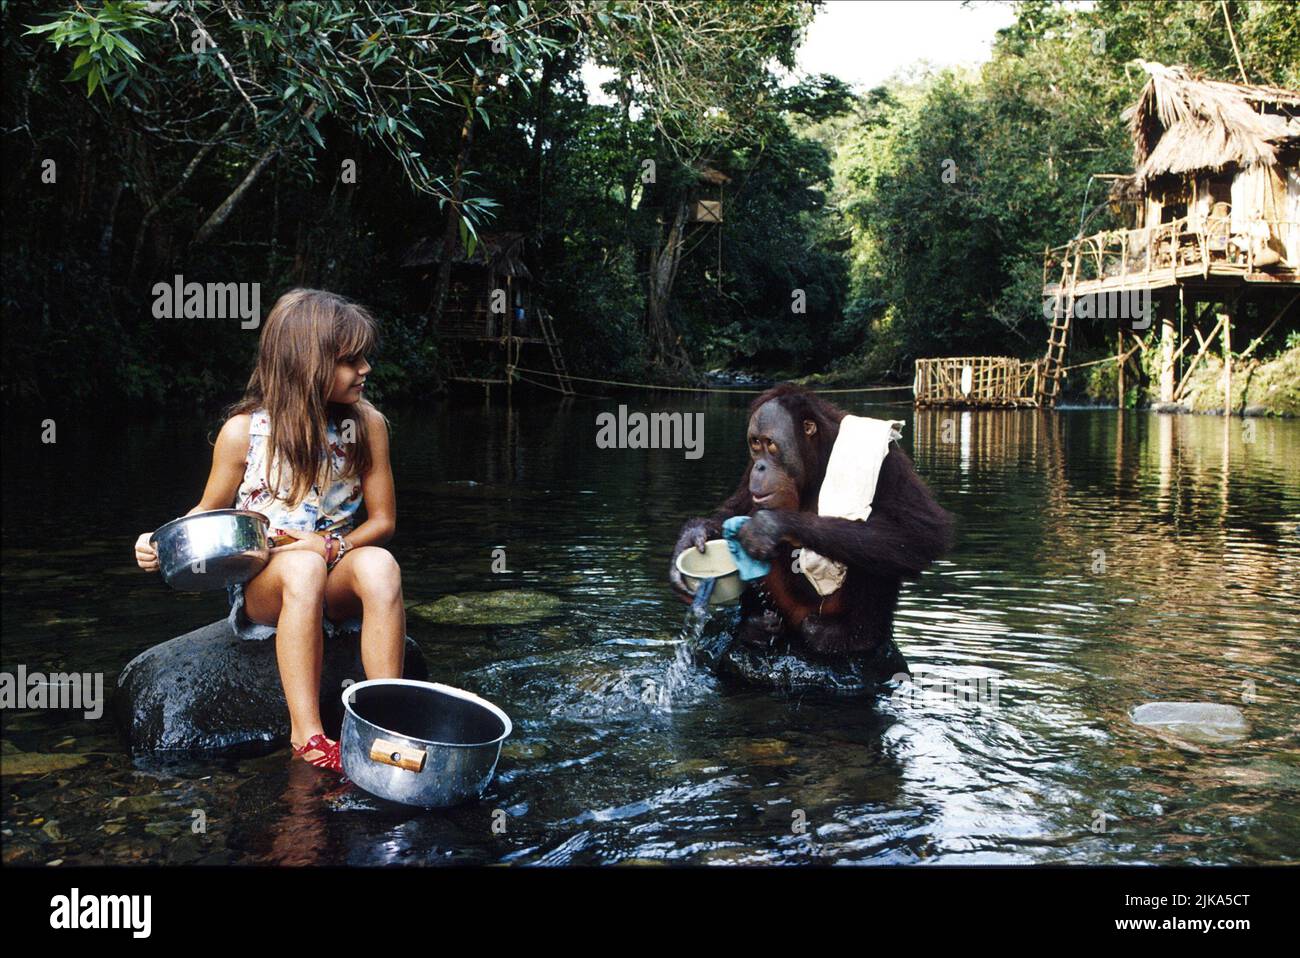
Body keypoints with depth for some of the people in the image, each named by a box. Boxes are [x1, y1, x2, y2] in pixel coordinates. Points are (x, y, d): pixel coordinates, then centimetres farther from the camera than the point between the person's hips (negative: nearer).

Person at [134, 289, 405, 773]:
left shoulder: (367, 424, -2)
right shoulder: (244, 432, -6)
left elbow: (382, 520, 3)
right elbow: (209, 513, 7)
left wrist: (334, 546, -16)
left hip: (334, 579, 2)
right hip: (261, 585, -2)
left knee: (379, 565, -33)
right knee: (303, 568, -38)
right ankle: (306, 734, -35)